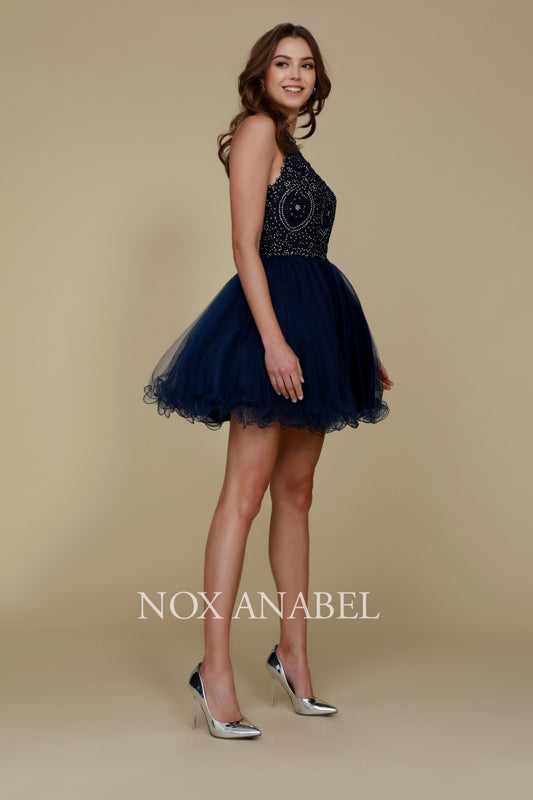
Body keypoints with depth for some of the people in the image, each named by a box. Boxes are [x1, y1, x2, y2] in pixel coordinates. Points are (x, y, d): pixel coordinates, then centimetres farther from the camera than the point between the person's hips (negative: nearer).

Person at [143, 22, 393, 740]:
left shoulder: (291, 146, 22)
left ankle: (293, 653, 20)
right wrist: (273, 339, -24)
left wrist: (360, 349, 18)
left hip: (314, 318, 9)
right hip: (272, 313, -9)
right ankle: (215, 668, -9)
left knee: (296, 491, 11)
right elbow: (245, 245, -13)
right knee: (247, 488, -11)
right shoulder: (256, 130, -3)